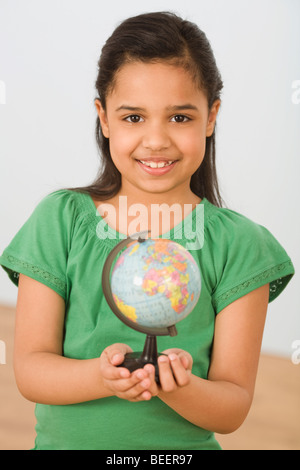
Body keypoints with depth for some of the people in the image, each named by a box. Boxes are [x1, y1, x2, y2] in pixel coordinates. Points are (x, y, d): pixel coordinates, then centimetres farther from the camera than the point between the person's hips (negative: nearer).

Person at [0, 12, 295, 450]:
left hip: (183, 447, -1)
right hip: (64, 442, 1)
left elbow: (234, 408, -6)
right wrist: (101, 377, -23)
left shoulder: (237, 244, -4)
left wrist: (177, 387, -25)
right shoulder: (59, 220, -1)